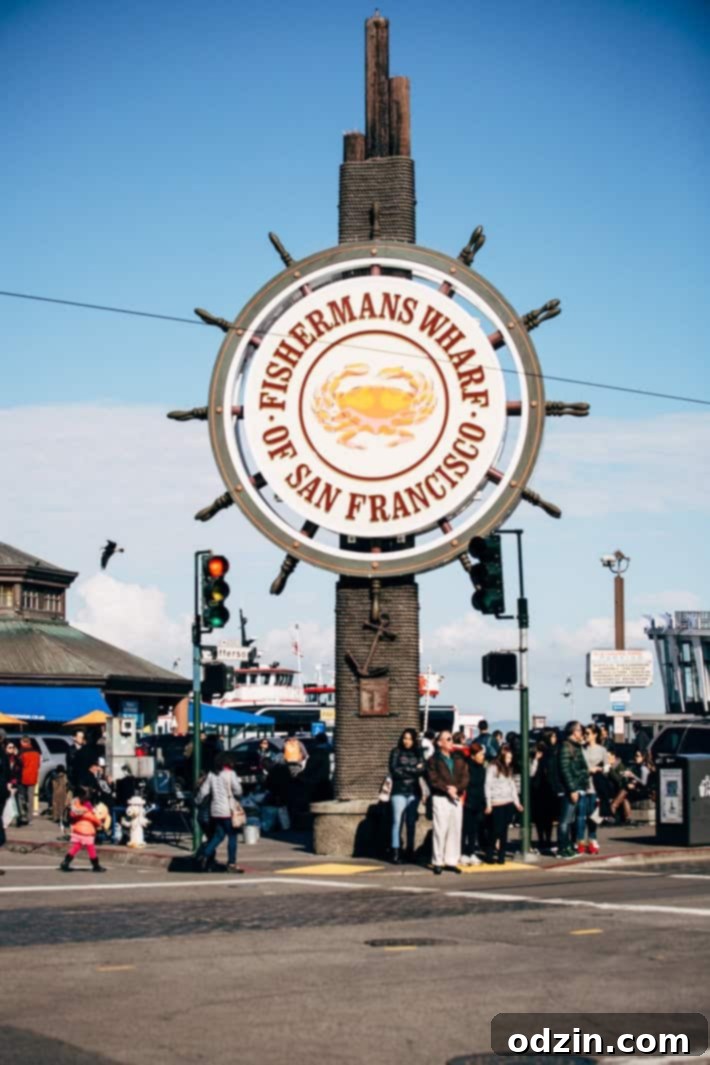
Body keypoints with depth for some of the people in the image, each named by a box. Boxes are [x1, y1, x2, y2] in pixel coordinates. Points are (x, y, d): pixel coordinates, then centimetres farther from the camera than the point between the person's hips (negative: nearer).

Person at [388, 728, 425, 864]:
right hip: (399, 792, -2)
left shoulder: (418, 753, 9)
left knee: (411, 822, 6)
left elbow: (422, 770, -3)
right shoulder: (396, 752, 3)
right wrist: (413, 770, -6)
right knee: (397, 821, -5)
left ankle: (410, 851, 12)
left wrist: (405, 770, -10)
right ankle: (395, 851, -5)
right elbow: (394, 771, -7)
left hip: (414, 792, 3)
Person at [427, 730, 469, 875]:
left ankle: (451, 861, 11)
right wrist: (447, 789, -15)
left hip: (456, 798, 5)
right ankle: (437, 862, -2)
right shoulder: (433, 760, 2)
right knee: (440, 830, -7)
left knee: (455, 830, 5)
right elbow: (433, 780, -8)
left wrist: (456, 788, -10)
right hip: (440, 798, -5)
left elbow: (465, 777, 7)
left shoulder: (459, 760, 16)